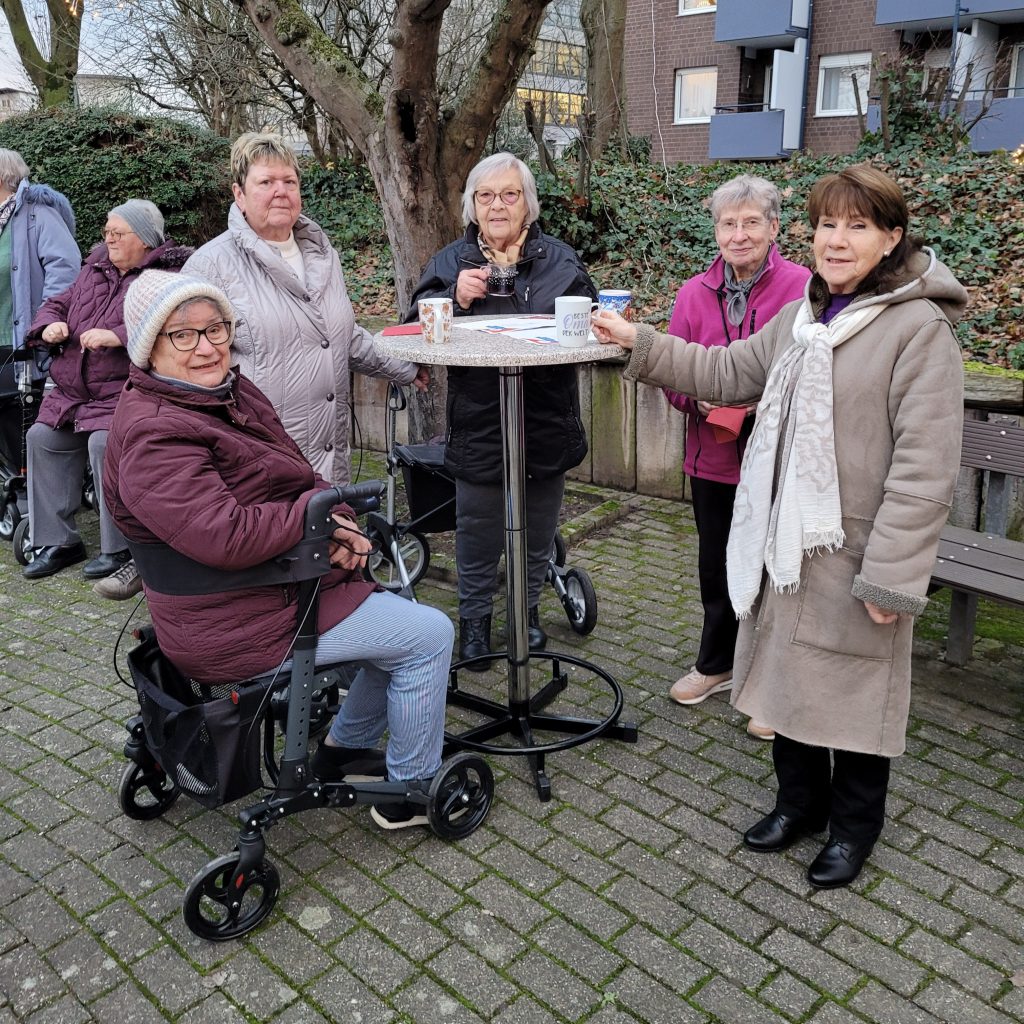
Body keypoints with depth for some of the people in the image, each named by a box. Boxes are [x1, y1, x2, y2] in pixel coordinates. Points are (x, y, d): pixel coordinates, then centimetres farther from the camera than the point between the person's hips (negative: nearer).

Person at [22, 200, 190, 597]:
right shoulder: (94, 270, 19)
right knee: (42, 437, 0)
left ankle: (119, 549, -15)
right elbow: (58, 303, 28)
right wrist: (49, 326, 5)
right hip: (73, 392, 9)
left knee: (106, 442, -29)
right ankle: (57, 541, 10)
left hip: (128, 391, -9)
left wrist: (119, 335, -30)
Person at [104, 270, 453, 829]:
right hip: (237, 626, -10)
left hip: (270, 584, 10)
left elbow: (301, 476, 9)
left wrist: (337, 523, -12)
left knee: (401, 610, 22)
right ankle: (412, 790, 10)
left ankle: (346, 747, 32)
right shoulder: (154, 436, -23)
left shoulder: (230, 390, 6)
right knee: (429, 635, -7)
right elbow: (225, 537, -34)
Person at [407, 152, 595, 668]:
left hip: (547, 425, 2)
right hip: (478, 426, -1)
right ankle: (474, 617, 28)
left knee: (538, 529, 16)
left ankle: (528, 609, 37)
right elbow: (417, 326, -3)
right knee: (478, 531, 8)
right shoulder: (451, 261, 4)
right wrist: (456, 297, -21)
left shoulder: (560, 259, 6)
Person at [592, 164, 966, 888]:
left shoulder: (920, 328, -15)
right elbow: (728, 372, 16)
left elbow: (924, 468, -19)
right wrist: (639, 342, 8)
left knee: (854, 690, 10)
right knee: (787, 673, 18)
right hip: (787, 540, 7)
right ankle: (801, 799, 41)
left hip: (856, 552, -7)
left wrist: (890, 575, -20)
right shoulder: (801, 317, 10)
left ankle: (855, 824, 34)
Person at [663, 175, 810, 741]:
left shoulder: (804, 289, -10)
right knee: (716, 567, 20)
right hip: (712, 456, 5)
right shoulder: (694, 293, 4)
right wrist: (698, 400, -12)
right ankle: (716, 664, 42)